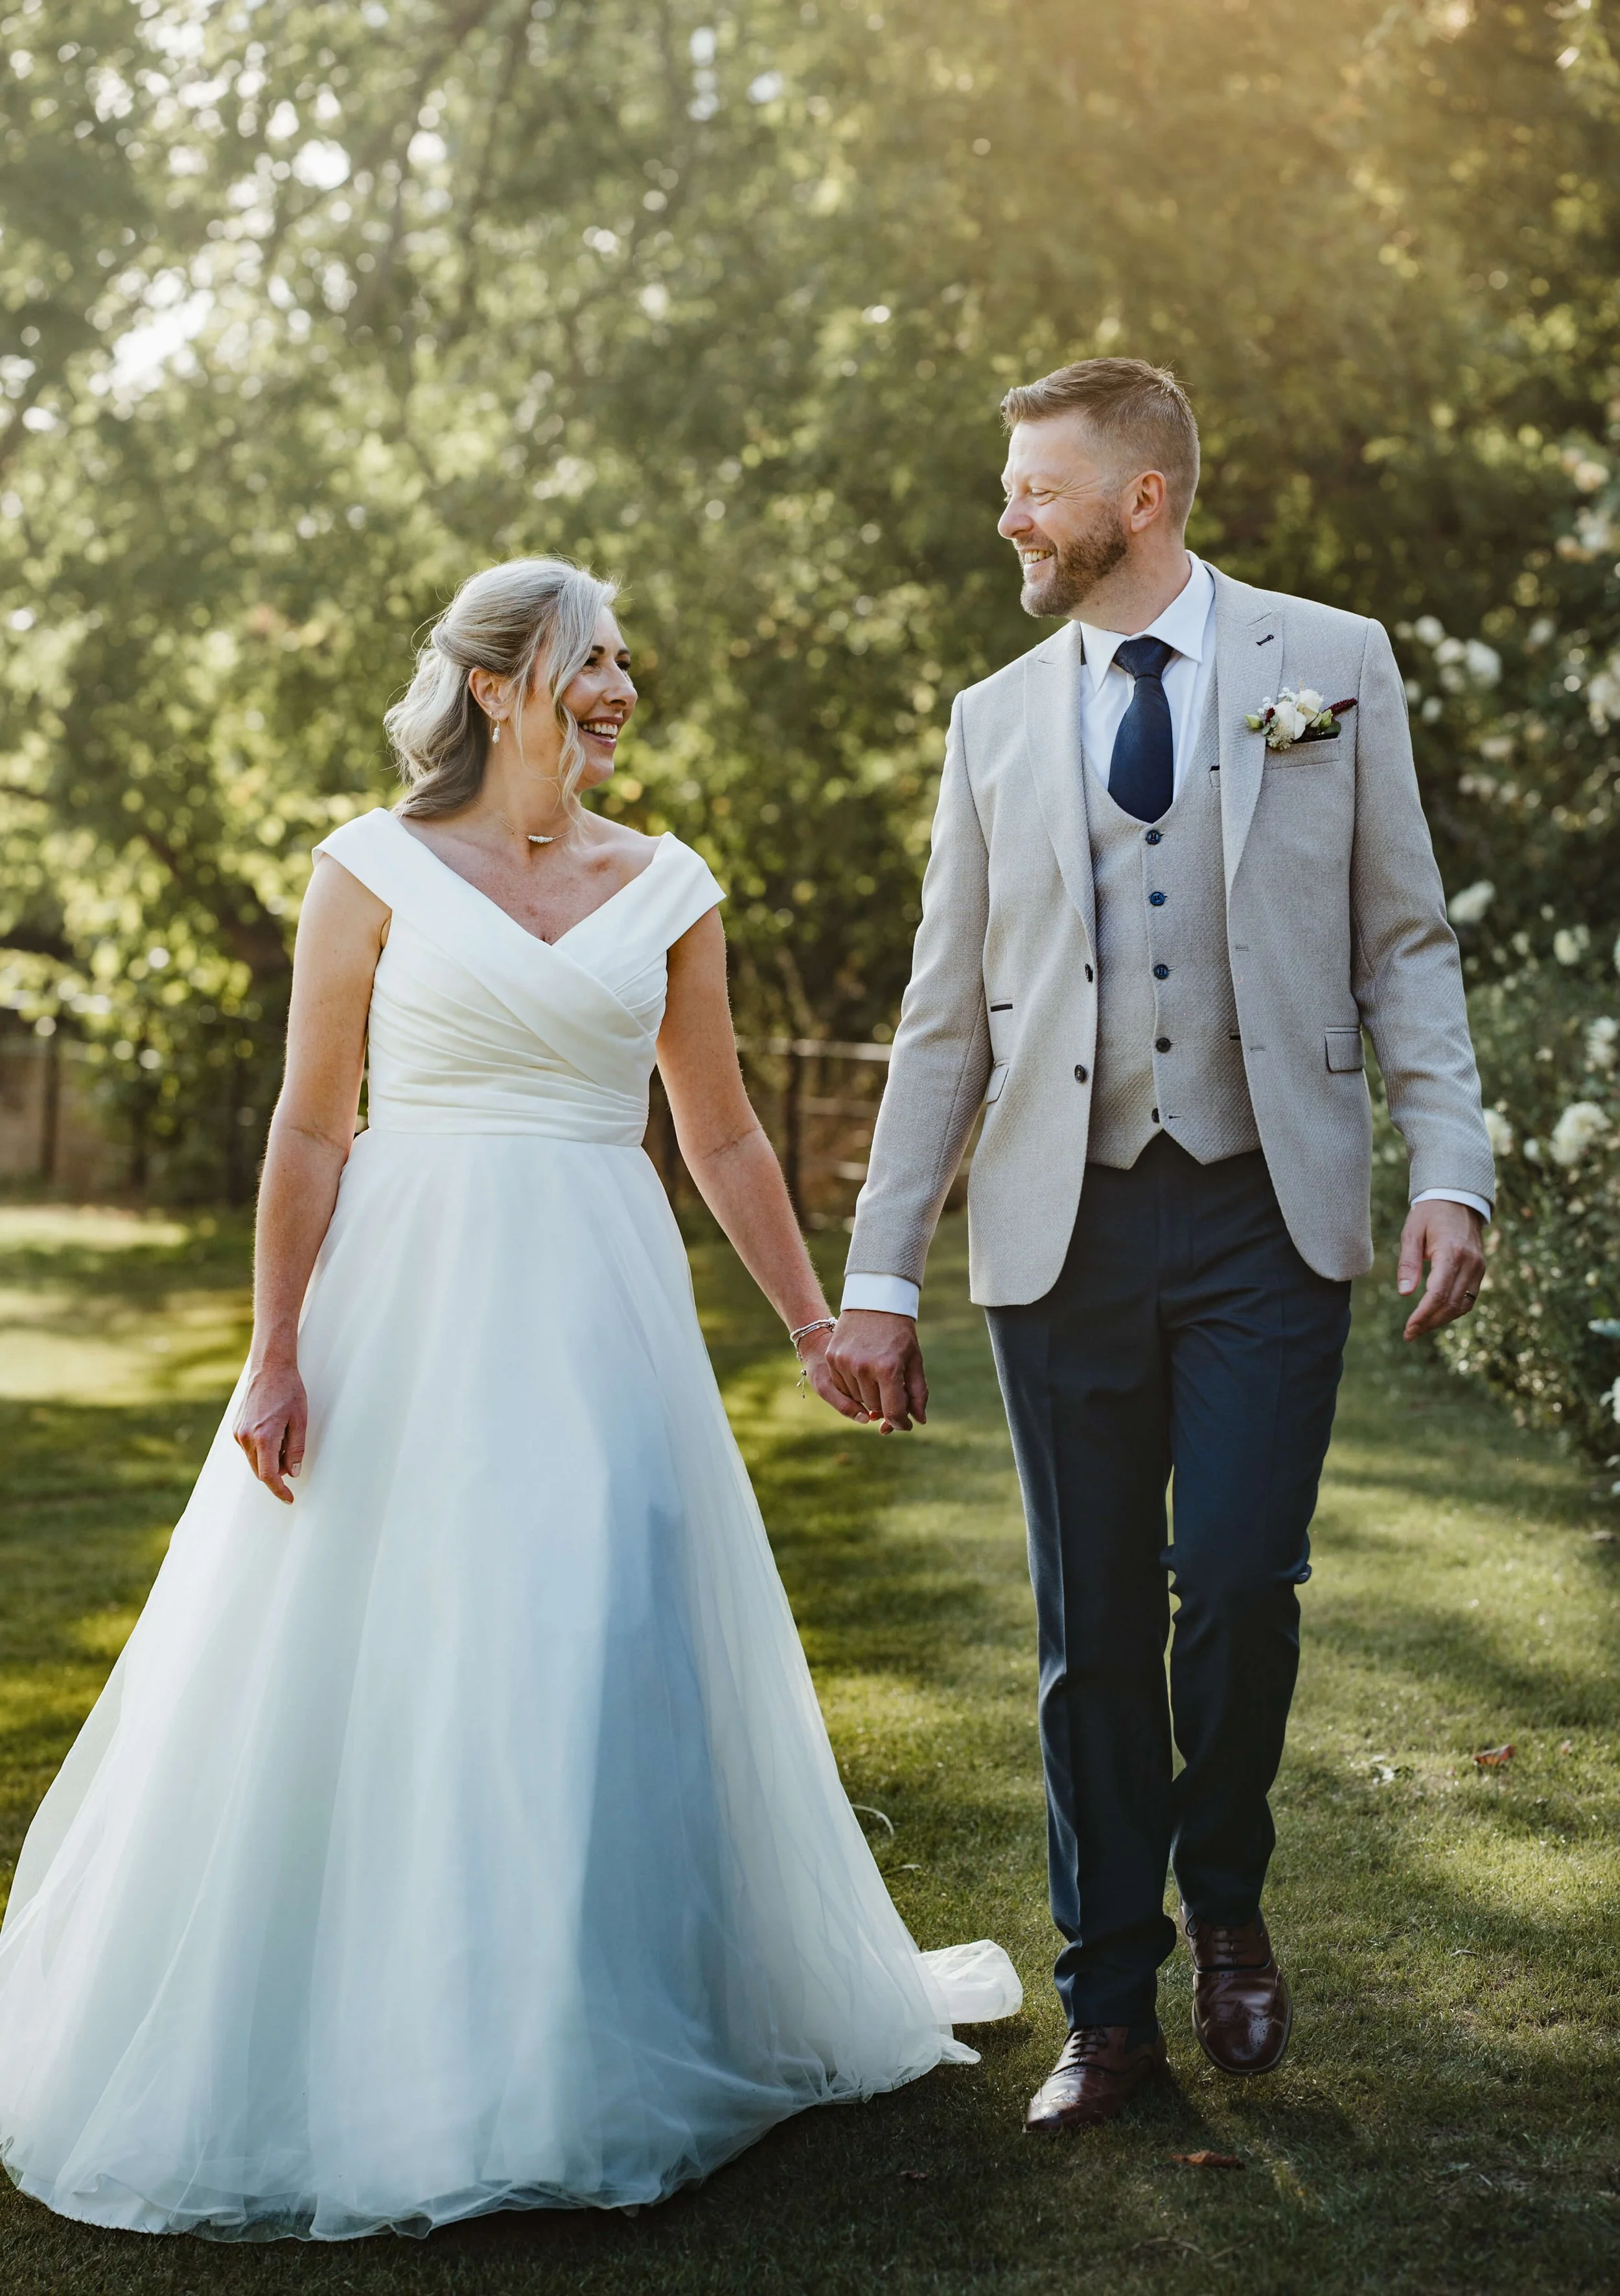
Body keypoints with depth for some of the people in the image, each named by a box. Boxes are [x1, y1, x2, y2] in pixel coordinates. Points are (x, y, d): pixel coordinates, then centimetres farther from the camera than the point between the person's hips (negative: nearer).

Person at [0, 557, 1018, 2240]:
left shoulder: (668, 889, 8)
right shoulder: (374, 869, 0)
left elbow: (722, 1135, 14)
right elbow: (312, 1125, -2)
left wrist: (814, 1326, 14)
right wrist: (277, 1355, -8)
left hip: (598, 1310, 3)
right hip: (410, 1306, -3)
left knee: (611, 1666, 3)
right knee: (378, 1669, 1)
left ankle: (581, 2049, 20)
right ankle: (346, 2050, 18)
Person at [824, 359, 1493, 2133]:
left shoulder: (1331, 663, 6)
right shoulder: (996, 718, 11)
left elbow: (1404, 941, 6)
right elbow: (945, 1018, 10)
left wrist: (1449, 1167, -8)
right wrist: (880, 1273, 7)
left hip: (1267, 1219, -2)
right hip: (1064, 1232, 2)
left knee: (1238, 1580, -11)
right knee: (1091, 1634, 5)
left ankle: (1226, 1900, 19)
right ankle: (1111, 2009, 19)